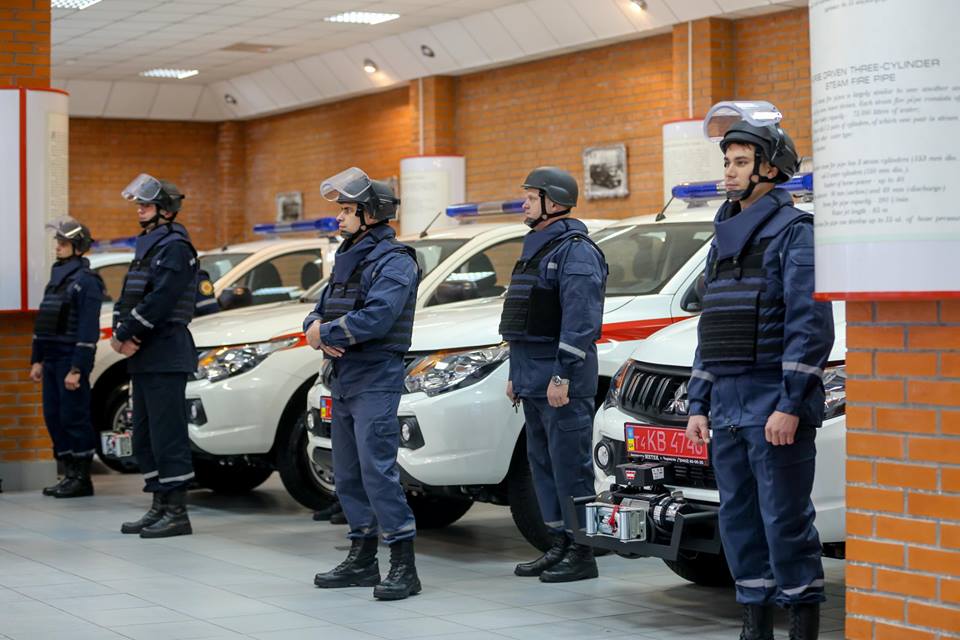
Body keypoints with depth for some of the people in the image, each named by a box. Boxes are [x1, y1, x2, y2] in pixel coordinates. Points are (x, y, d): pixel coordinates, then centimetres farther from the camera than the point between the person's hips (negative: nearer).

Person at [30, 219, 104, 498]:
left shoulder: (86, 280, -11)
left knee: (74, 418, -5)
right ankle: (70, 474, 17)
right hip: (52, 359, 9)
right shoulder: (56, 276, 16)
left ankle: (82, 478, 2)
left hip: (71, 360, -9)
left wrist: (77, 369, -21)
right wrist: (37, 360, 15)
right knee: (53, 417, 10)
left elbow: (88, 328, -17)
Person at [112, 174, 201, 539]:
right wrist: (119, 332, -1)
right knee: (144, 436, 13)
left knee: (167, 434, -9)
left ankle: (177, 513, -7)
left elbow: (158, 301, -20)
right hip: (143, 358, 10)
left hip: (166, 357, -10)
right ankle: (159, 507, 19)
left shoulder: (175, 248, -10)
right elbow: (127, 297, 16)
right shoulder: (146, 247, 20)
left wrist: (125, 334, -13)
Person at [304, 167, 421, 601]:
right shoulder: (348, 258, 18)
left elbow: (376, 317, -24)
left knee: (378, 470, -14)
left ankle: (404, 566, -12)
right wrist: (317, 329, -8)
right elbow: (321, 310, 16)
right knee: (348, 474, 13)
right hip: (343, 378, 10)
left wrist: (326, 333, -13)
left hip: (375, 381, -10)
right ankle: (362, 559, 22)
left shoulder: (394, 261, -11)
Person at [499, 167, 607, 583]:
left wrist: (562, 375, -24)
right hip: (533, 377, 10)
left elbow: (580, 319, -20)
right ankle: (560, 546, 19)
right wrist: (516, 374, 22)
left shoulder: (575, 251, -12)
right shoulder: (536, 249, 20)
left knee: (570, 466, -7)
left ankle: (581, 554, -3)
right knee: (543, 464, 12)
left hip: (562, 380, -10)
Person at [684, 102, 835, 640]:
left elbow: (811, 324, -14)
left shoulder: (794, 232, -7)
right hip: (728, 407, 8)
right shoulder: (724, 238, 19)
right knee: (739, 521, 9)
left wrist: (791, 405, -20)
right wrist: (700, 404, 16)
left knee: (786, 522, -7)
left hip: (776, 407, -8)